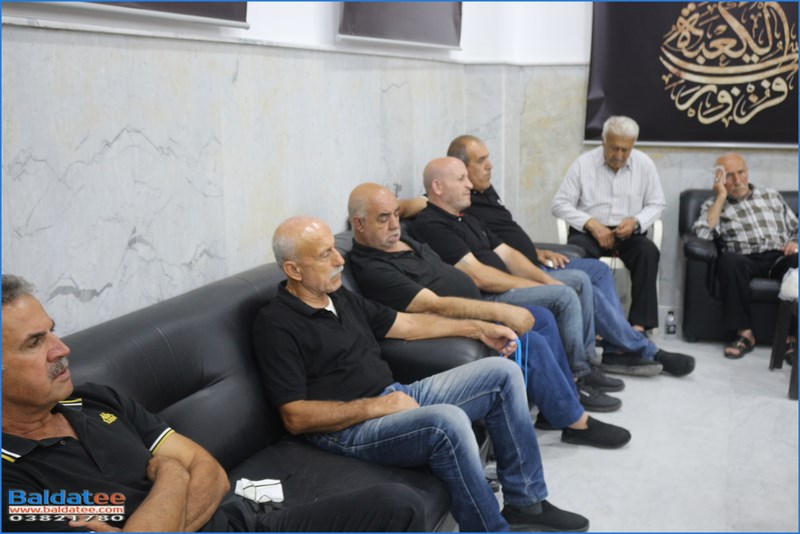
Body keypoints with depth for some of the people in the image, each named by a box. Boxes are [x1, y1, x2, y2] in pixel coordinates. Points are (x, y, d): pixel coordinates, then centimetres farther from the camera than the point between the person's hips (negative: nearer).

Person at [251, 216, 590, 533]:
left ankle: (525, 503, 6)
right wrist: (378, 406, -18)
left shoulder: (341, 298, 13)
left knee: (502, 373, 2)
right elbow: (295, 417, -17)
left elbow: (406, 324, 23)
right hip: (347, 429, -9)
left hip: (396, 397, 9)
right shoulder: (276, 324, -13)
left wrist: (477, 328, 20)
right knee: (448, 421, -35)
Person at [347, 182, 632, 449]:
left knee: (542, 318, 7)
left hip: (474, 309, 11)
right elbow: (435, 306, -28)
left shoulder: (399, 238, 9)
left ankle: (555, 408, 13)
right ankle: (577, 423, -3)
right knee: (530, 343, -20)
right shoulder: (371, 270, -23)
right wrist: (500, 311, -28)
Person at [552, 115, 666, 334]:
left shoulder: (644, 164, 3)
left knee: (648, 251, -31)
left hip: (628, 233, 2)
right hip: (589, 231, -1)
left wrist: (636, 221, -14)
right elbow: (560, 204, -3)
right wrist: (592, 224, -16)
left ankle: (639, 323, -30)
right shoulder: (584, 163, -2)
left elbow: (657, 204, 8)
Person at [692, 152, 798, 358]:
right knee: (729, 260, -37)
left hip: (780, 258, 2)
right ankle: (744, 333, -28)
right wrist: (721, 196, -2)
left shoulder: (772, 195, 25)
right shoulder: (713, 205, 15)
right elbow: (703, 234, -6)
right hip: (747, 262, -1)